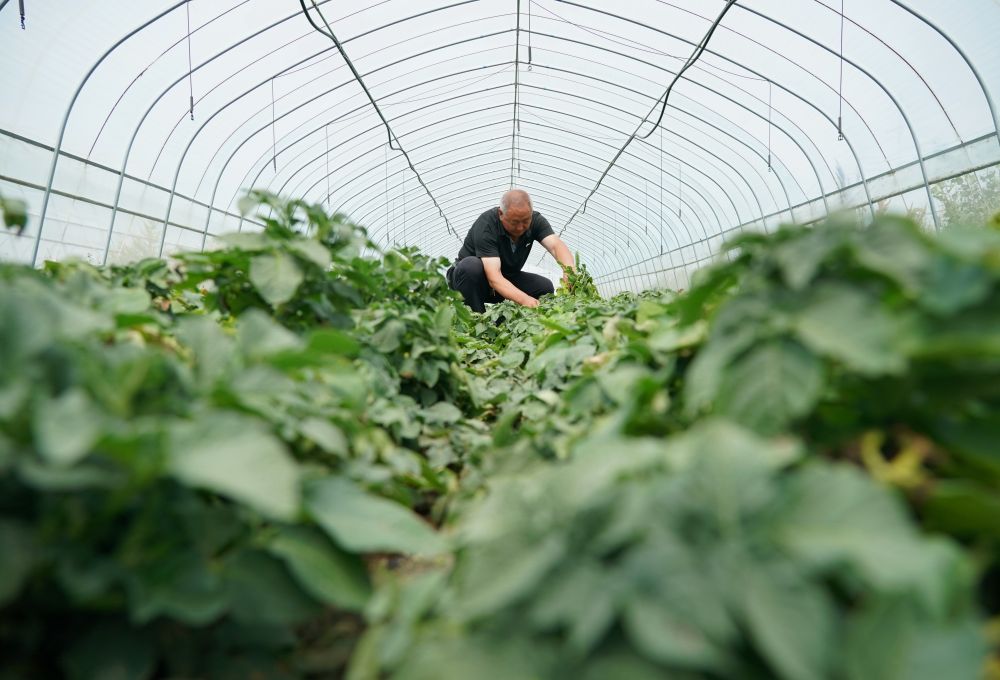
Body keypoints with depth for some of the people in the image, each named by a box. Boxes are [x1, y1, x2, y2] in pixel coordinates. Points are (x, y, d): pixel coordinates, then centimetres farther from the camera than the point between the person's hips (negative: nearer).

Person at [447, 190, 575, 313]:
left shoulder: (535, 220, -15)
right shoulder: (486, 225, -30)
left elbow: (556, 245, -30)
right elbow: (494, 278, -39)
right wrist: (524, 299, -54)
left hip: (507, 278, 5)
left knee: (545, 287, -17)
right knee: (471, 265, -36)